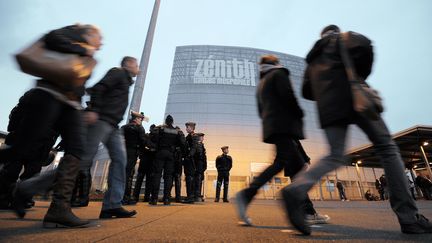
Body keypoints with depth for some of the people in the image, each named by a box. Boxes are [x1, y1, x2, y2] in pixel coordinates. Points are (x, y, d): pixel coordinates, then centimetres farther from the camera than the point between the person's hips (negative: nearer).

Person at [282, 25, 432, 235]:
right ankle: (409, 218, 4)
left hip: (328, 108, 5)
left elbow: (307, 91, 22)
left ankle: (297, 189, -24)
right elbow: (363, 45, -9)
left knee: (335, 157, 1)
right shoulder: (342, 38, 16)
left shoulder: (313, 58, 30)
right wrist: (360, 77, 3)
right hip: (353, 97, -4)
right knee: (387, 148, 5)